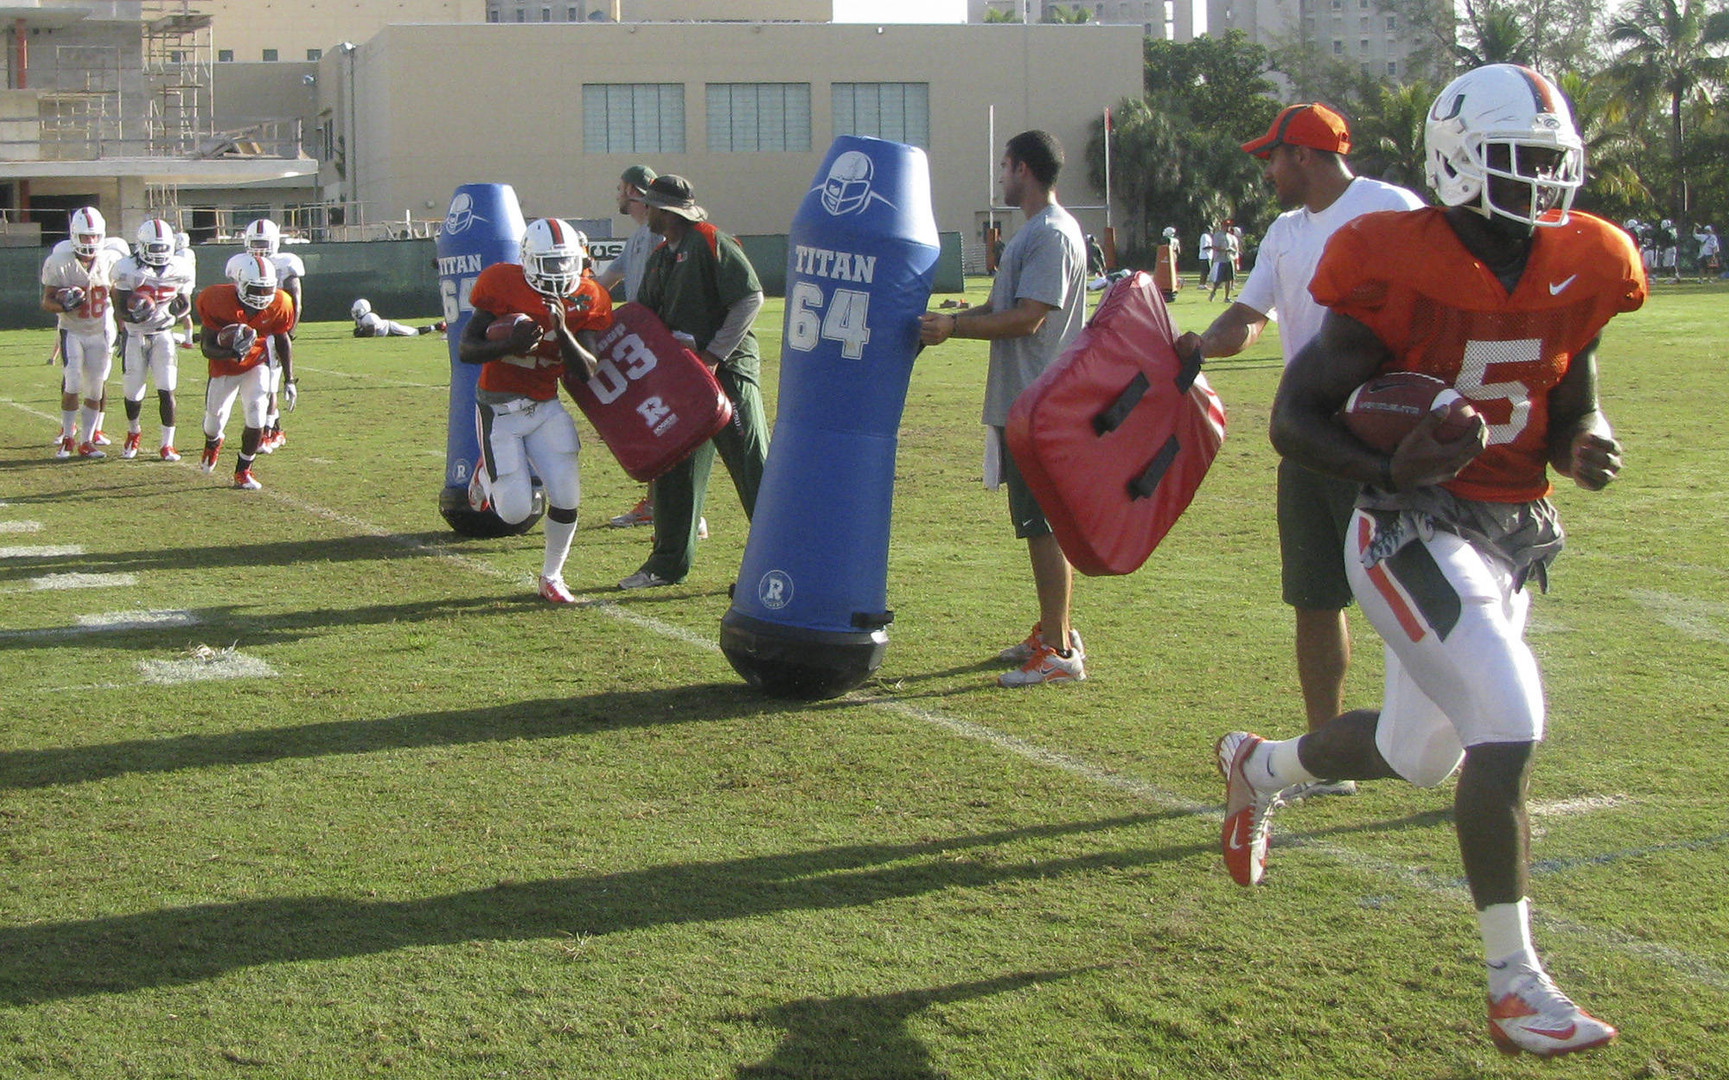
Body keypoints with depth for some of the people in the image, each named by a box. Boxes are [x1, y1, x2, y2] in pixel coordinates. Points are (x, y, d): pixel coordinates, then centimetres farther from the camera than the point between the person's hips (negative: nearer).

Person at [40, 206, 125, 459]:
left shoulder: (111, 259, -7)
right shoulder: (59, 262, -14)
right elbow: (47, 301, -8)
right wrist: (63, 305, -30)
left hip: (101, 331, 3)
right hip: (72, 331, -2)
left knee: (96, 388, 3)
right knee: (73, 385, -13)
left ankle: (87, 441, 11)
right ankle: (67, 438, 1)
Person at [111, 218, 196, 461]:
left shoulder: (180, 270, -4)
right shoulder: (128, 270, -11)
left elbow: (186, 305, 7)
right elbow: (121, 309, -9)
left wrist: (173, 318, -13)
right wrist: (133, 314, -32)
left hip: (163, 335, 1)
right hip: (135, 335, -1)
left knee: (166, 391, -10)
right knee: (133, 393, 3)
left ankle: (167, 444, 1)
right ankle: (133, 433, 33)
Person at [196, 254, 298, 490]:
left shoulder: (279, 305, -19)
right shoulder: (217, 301, -28)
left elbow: (282, 340, 1)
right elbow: (207, 347, -22)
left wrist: (289, 380, 1)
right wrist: (232, 353, -43)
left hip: (256, 364, 1)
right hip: (224, 366, -1)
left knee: (256, 417, -16)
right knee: (215, 419, 11)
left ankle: (243, 471, 6)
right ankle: (212, 444, 51)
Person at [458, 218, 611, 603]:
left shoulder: (585, 300, -5)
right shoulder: (503, 286, -16)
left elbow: (587, 370, -9)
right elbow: (465, 350, -14)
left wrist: (562, 331, -25)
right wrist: (510, 345, -32)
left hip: (547, 408, 4)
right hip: (500, 409, -4)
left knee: (566, 497, -6)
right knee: (516, 511, -6)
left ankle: (551, 577, 18)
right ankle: (488, 475, 31)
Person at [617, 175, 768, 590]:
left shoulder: (711, 242, -12)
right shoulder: (659, 258, 15)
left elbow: (750, 298, -19)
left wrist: (714, 355, -19)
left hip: (728, 369, -9)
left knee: (752, 467, -6)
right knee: (674, 470, 11)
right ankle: (669, 563, 19)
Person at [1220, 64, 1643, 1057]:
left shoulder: (1577, 270, 0)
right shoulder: (1399, 268, -17)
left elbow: (1570, 414, 12)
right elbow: (1294, 416, -12)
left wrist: (1586, 449, -11)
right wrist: (1389, 473, -29)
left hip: (1513, 539, 7)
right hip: (1415, 536, -7)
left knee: (1418, 751, 18)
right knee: (1509, 726, -18)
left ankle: (1259, 766, 49)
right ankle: (1515, 987, -6)